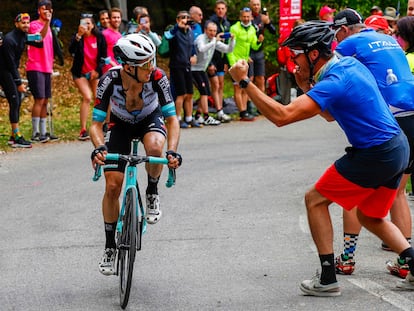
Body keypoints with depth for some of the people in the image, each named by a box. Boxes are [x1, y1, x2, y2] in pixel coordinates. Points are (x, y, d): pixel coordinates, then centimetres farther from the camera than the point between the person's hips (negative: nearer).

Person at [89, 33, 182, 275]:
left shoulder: (157, 77, -33)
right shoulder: (110, 80, -32)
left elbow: (172, 119, -28)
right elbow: (96, 123, -25)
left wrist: (173, 151, -44)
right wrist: (99, 148, -45)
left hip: (150, 119, -1)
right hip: (121, 124, 1)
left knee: (154, 148, -37)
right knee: (113, 186, -8)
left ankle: (152, 193, -7)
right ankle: (110, 247, 10)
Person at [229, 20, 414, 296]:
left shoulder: (333, 82, -19)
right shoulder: (349, 64, 10)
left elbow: (281, 116, -27)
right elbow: (330, 115, 22)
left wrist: (245, 82, -24)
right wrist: (307, 86, 10)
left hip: (375, 156, -9)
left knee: (315, 200, 3)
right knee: (371, 217, 24)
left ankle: (328, 279, 3)